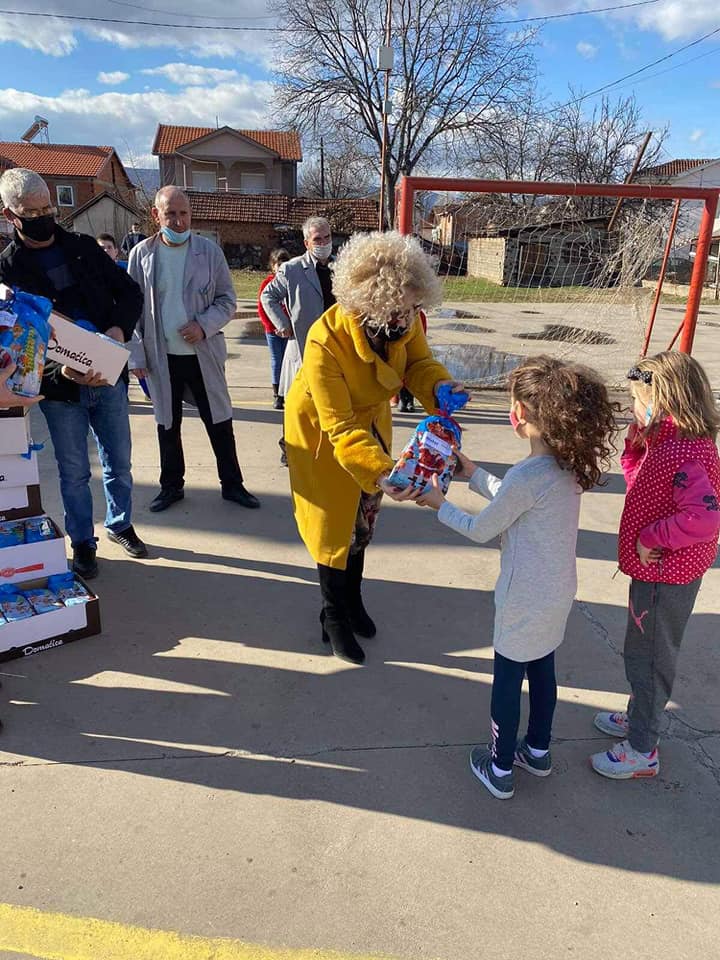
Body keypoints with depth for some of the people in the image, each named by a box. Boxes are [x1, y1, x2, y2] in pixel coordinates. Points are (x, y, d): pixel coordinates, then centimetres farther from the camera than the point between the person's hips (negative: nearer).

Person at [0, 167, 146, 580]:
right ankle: (83, 542, 27)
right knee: (74, 473, 9)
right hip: (60, 386, -2)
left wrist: (120, 328, -14)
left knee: (119, 462, 14)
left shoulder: (84, 247, 5)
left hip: (109, 376, 3)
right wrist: (60, 370, -25)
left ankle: (120, 524, 35)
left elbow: (130, 291, 7)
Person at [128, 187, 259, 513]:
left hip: (204, 353, -1)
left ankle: (232, 484, 22)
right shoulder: (142, 254, -1)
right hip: (161, 357, 1)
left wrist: (204, 325, -16)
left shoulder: (209, 250, -3)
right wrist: (136, 354, -3)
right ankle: (171, 486, 29)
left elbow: (227, 299, 0)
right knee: (167, 424, 13)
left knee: (219, 421, 7)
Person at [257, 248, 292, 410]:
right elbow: (261, 308, -1)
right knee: (276, 362, 7)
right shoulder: (268, 283, 0)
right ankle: (277, 396, 14)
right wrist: (272, 327, -10)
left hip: (290, 330, 0)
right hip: (272, 330, 0)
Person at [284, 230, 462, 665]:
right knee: (335, 523, 5)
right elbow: (340, 429, -40)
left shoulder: (405, 319, -26)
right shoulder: (326, 341, -40)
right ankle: (334, 617, 28)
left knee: (363, 518, 17)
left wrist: (440, 386, -31)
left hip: (370, 419, 5)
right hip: (322, 430, -5)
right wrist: (383, 471, -54)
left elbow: (418, 361, -9)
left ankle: (353, 600, 41)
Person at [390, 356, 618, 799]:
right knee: (542, 670, 24)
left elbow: (481, 530, -15)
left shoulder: (527, 475, -28)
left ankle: (500, 769, 28)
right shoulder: (570, 465, -3)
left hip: (525, 599, -8)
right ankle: (538, 750, 43)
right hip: (559, 591, 8)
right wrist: (473, 473, 15)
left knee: (508, 678, 11)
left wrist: (439, 504, -2)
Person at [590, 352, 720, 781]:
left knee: (649, 657, 6)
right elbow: (636, 476, 13)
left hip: (665, 577, -10)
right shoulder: (668, 442, 2)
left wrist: (651, 538, -27)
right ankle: (639, 717, 47)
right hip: (657, 570, 10)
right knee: (643, 652, 26)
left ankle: (642, 752, 25)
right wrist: (639, 435, 0)